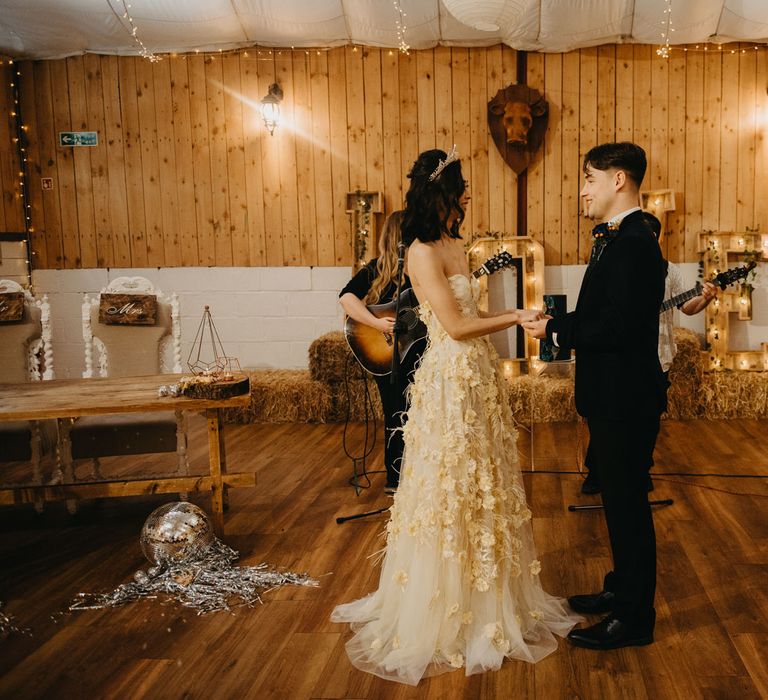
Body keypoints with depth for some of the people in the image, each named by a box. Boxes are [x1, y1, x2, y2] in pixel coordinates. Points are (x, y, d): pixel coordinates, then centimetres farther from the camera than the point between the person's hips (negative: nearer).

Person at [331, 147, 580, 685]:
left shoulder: (456, 247, 12)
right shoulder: (423, 252, -14)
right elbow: (456, 325, -16)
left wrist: (512, 316, 7)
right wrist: (515, 318, -8)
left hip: (479, 377, 9)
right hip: (450, 382, -9)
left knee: (484, 488, 16)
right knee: (451, 493, 2)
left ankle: (488, 597, 34)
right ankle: (443, 613, 19)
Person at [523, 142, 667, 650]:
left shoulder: (633, 243, -21)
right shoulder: (621, 238, 12)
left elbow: (617, 326, -27)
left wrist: (557, 331, -16)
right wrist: (560, 323, -1)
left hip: (626, 400, -10)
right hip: (615, 397, 10)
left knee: (627, 503, 3)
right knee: (621, 499, 21)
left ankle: (634, 618, 19)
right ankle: (623, 590, 38)